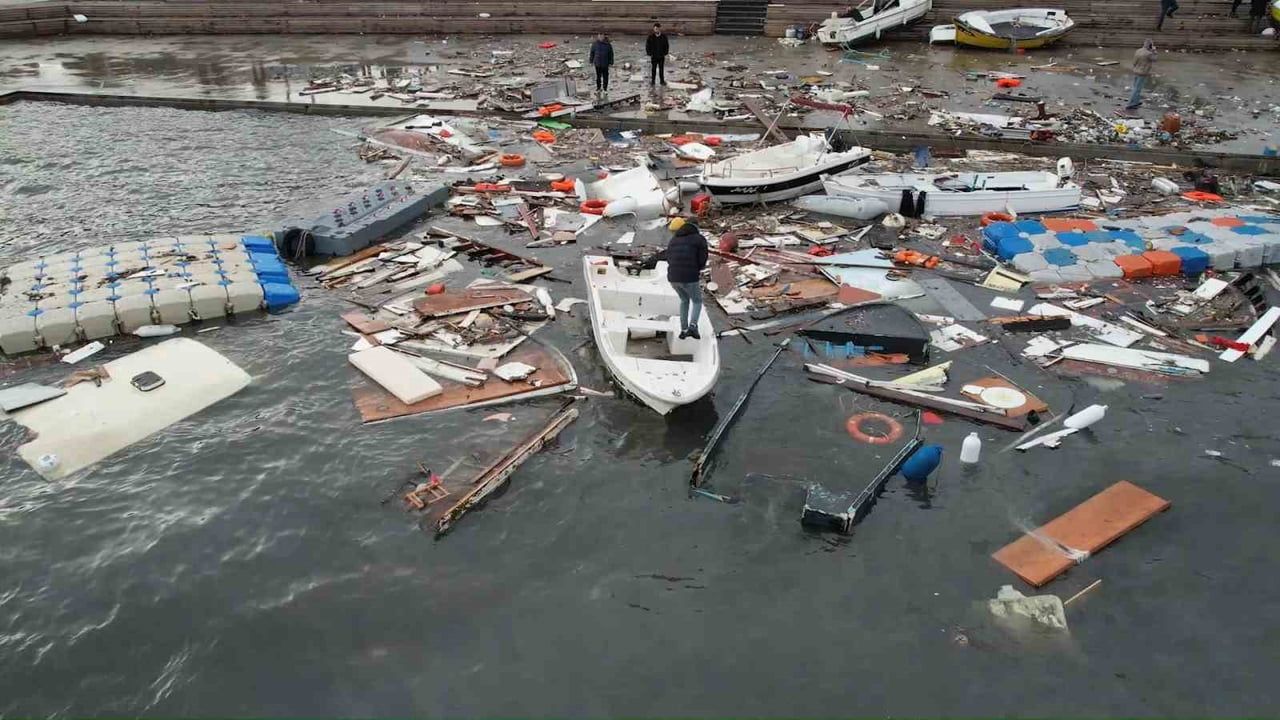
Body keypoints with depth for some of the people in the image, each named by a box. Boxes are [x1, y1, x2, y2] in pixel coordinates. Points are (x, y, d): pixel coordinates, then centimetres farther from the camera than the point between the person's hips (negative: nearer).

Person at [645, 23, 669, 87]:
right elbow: (647, 46, -3)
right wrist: (649, 54, -7)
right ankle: (652, 82, 18)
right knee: (653, 70, 7)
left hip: (661, 56, 1)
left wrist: (665, 53, -3)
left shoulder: (664, 37, -5)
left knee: (661, 69, 10)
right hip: (653, 57, -1)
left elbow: (667, 46, 5)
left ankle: (662, 81, 23)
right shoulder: (650, 37, -9)